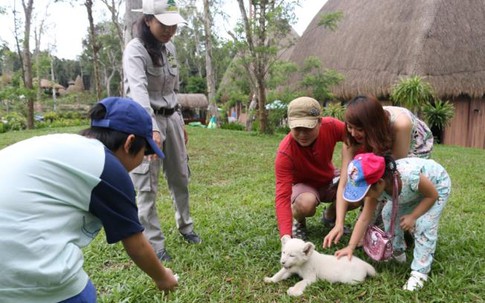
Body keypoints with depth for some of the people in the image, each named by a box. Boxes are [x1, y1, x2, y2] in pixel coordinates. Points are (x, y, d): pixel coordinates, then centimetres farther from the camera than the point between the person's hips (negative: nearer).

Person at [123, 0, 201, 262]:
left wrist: (180, 122, 17)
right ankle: (154, 245, 12)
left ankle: (185, 226, 37)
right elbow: (138, 90, -33)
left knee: (180, 177, 17)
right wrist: (152, 129, -47)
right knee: (147, 186, -1)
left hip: (171, 118, 7)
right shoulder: (135, 50, -15)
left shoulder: (169, 47, 8)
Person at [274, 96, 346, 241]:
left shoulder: (331, 126, -27)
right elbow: (282, 196, -38)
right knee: (306, 203, -38)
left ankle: (330, 215, 11)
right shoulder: (285, 152, -34)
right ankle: (298, 221, 2)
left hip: (330, 179, 4)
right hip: (303, 185, -4)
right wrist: (286, 236, -48)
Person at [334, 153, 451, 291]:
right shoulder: (376, 187, -27)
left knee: (424, 225, -20)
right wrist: (350, 247, -23)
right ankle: (397, 253, 16)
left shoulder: (410, 177, -46)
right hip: (410, 191, 5)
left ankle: (420, 272, -8)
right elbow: (365, 218, -20)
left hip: (437, 184, -5)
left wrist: (412, 217, -26)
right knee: (388, 214, -4)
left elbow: (432, 195, -26)